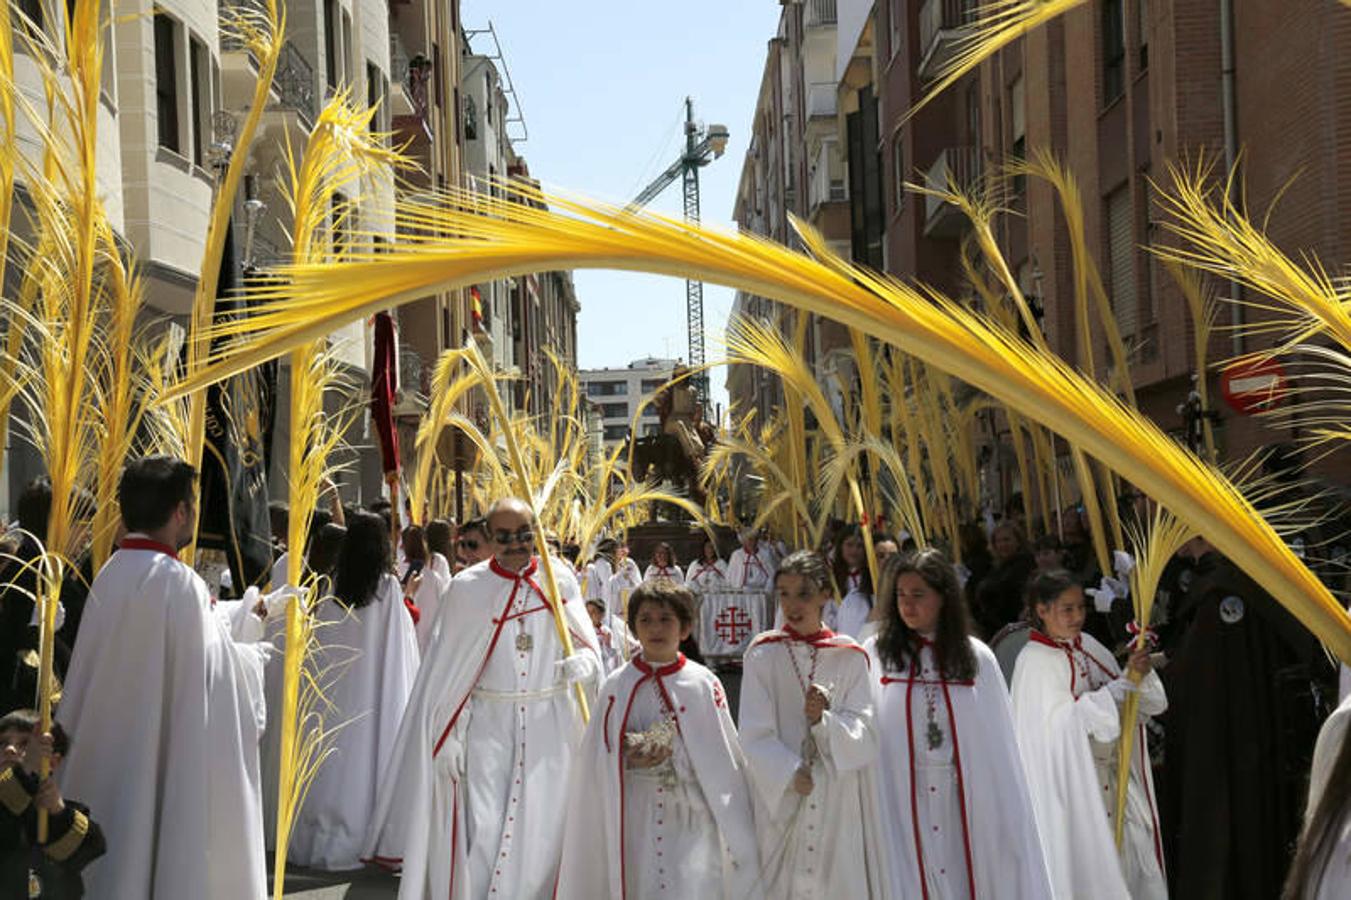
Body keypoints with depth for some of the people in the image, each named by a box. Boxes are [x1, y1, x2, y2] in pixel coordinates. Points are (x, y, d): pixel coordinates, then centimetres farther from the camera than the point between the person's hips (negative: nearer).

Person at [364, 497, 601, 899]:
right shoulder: (467, 587, -3)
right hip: (487, 726, -1)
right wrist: (448, 736, -4)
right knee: (483, 831, -7)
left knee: (542, 832, 4)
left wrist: (583, 662, -23)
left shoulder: (560, 581, 1)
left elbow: (587, 643, 1)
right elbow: (449, 667, 0)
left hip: (549, 728, 1)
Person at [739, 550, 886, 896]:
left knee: (840, 879, -1)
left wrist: (824, 720, -20)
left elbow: (865, 734, -2)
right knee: (784, 881, -2)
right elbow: (755, 734, -4)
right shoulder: (763, 655, 2)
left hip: (839, 804, 1)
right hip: (780, 798, -1)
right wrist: (791, 775, -16)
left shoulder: (849, 657, 4)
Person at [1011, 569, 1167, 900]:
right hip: (1068, 784, -6)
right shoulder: (1035, 661, -13)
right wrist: (1122, 685, -21)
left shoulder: (1089, 647, 6)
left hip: (1110, 778, 6)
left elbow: (1146, 704, 7)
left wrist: (1140, 674, -15)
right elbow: (1064, 721, -23)